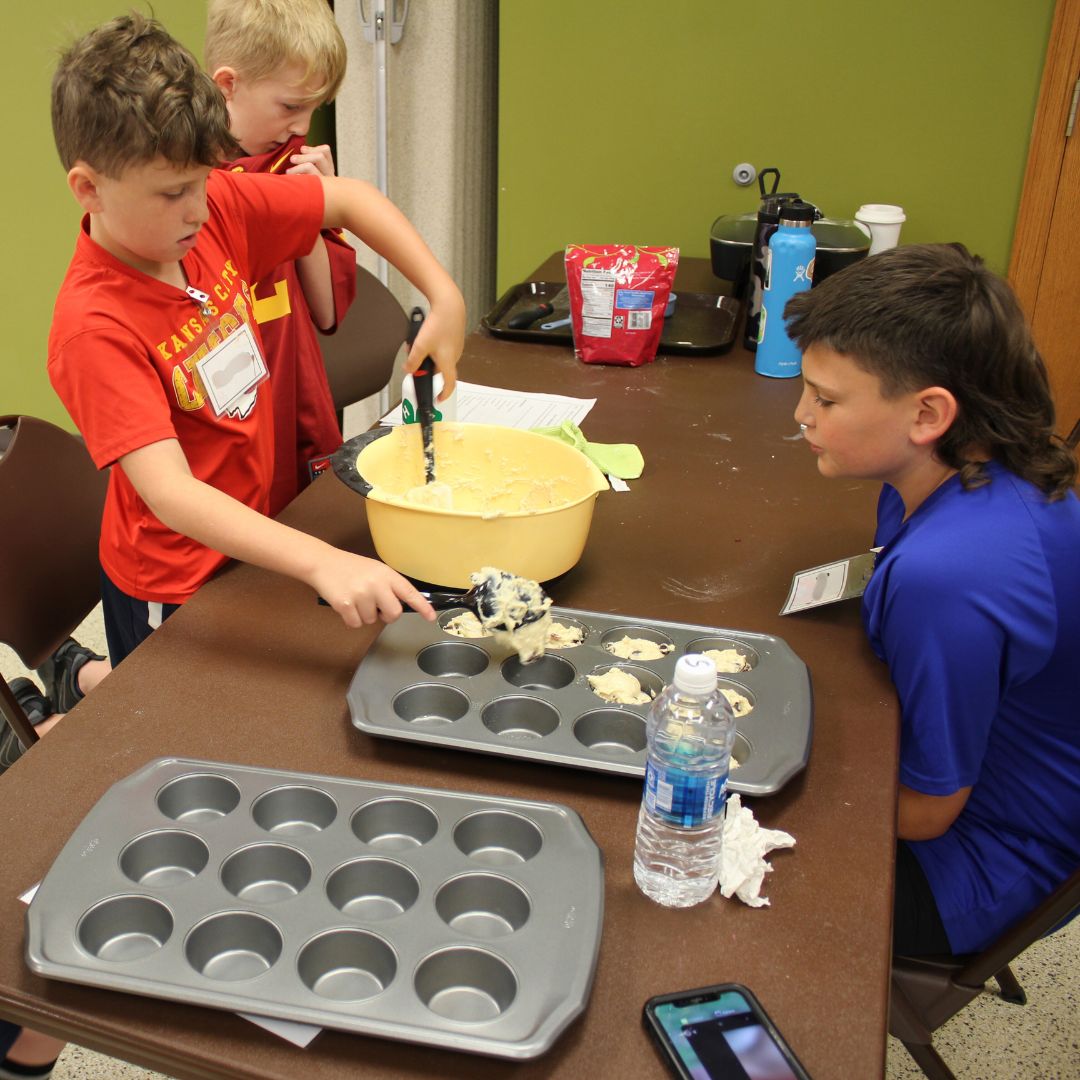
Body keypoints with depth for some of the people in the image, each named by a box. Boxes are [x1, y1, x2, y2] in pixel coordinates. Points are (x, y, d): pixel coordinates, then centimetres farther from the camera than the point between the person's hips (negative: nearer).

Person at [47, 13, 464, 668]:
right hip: (173, 587, -7)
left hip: (252, 531, 7)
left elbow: (350, 198, 0)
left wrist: (445, 297, -11)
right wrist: (323, 563, -49)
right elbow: (171, 495, -38)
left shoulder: (218, 206, -11)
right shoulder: (94, 327, -30)